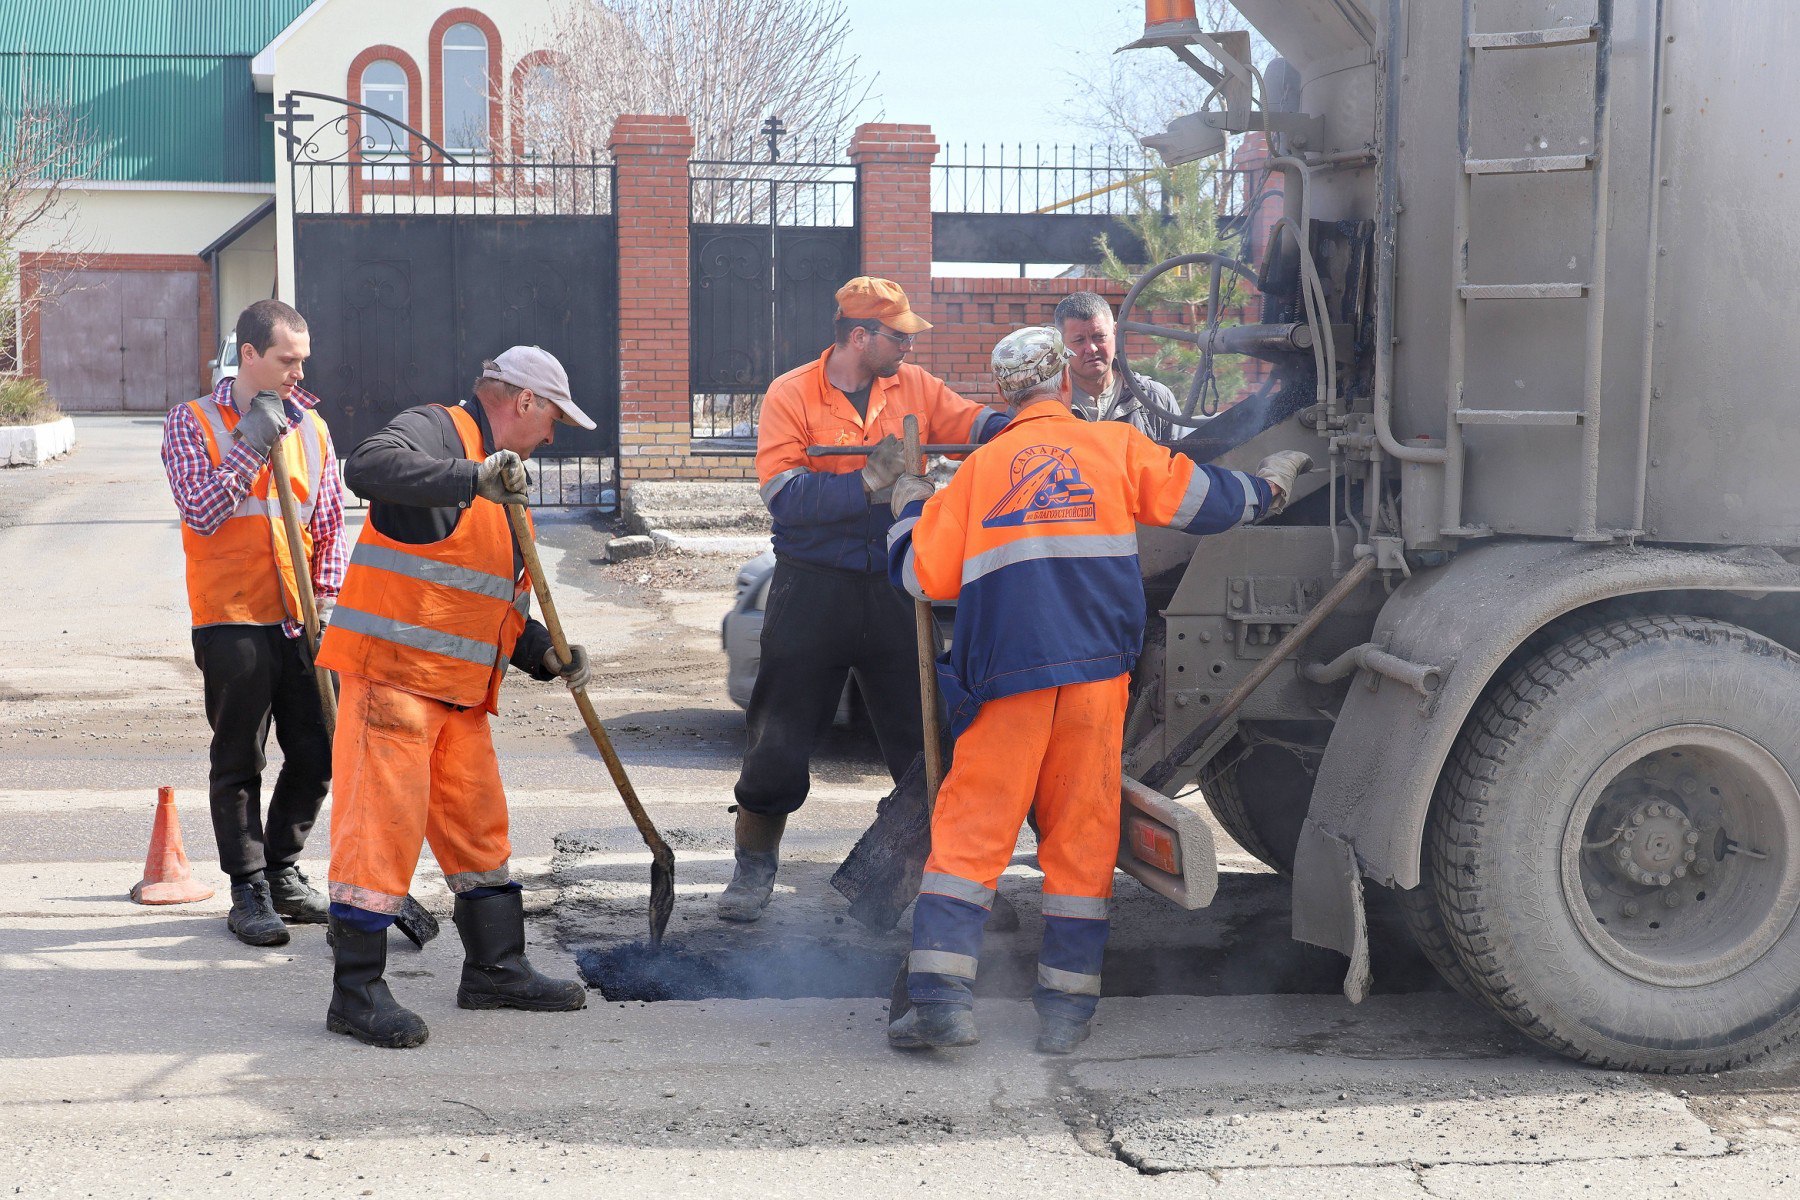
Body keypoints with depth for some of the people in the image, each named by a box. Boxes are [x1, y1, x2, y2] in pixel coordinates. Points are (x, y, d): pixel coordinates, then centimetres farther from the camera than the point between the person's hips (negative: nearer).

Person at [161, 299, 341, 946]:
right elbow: (200, 512, -13)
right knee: (239, 764, 1)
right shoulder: (194, 422, -1)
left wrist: (327, 601, 4)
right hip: (233, 621, -4)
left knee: (316, 755, 7)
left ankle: (282, 873, 25)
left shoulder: (311, 427, 11)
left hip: (301, 623, 5)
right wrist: (251, 446, -17)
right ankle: (248, 892, 10)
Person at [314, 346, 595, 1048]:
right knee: (382, 824, -9)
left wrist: (544, 654, 9)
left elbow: (499, 599, 26)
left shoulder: (501, 485, 24)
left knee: (478, 824, 14)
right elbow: (369, 467, -29)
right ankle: (356, 992, -3)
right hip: (392, 671, -10)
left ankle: (496, 969, 25)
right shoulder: (438, 430, -6)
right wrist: (472, 478, -37)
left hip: (460, 687, 10)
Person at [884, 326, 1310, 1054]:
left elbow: (922, 576, 7)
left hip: (1005, 675, 0)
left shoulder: (981, 469, 8)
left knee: (970, 829, 2)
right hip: (1096, 671, 1)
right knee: (1082, 837, 9)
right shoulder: (1115, 447, 8)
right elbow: (1204, 501, 10)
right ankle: (1066, 1009, 11)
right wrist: (1270, 483, 29)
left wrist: (908, 510, 26)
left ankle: (941, 999, -7)